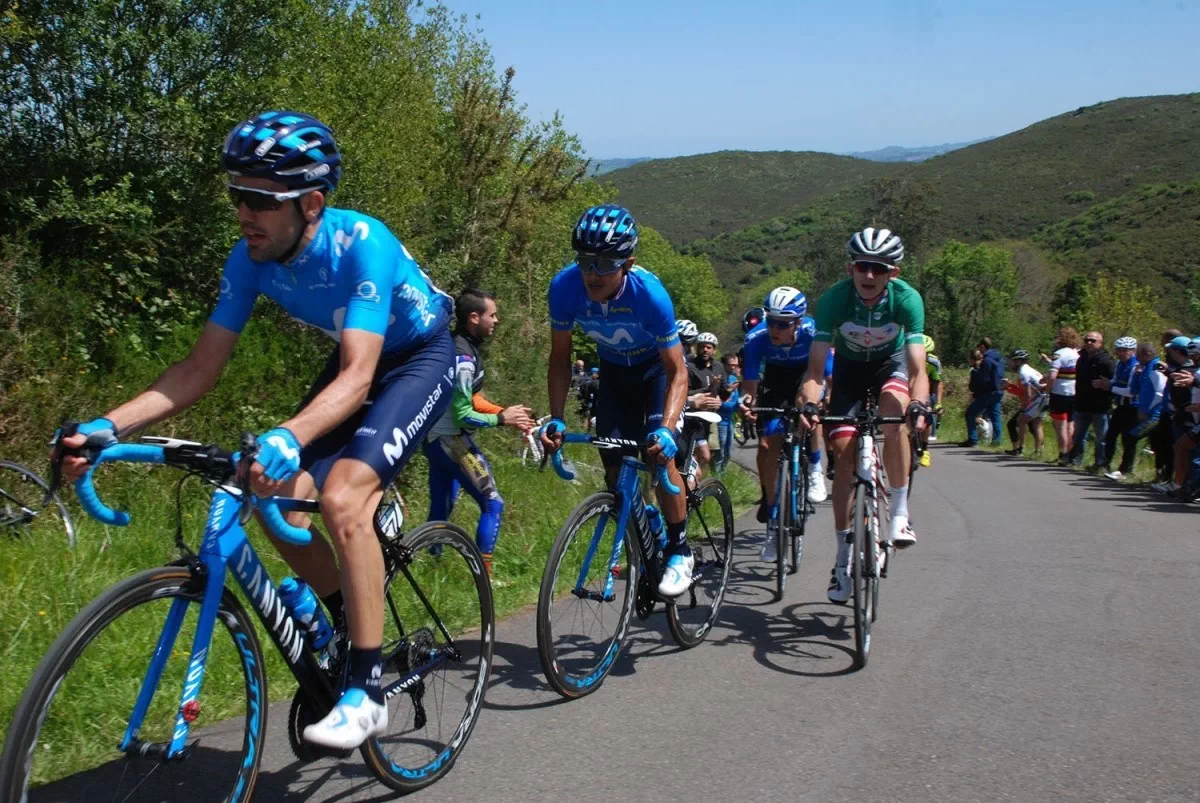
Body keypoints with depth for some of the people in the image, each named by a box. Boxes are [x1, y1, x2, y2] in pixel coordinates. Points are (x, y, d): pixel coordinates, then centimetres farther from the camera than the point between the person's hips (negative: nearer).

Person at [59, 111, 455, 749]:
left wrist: (287, 438, -60)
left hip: (421, 358, -7)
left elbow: (356, 378, -42)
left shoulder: (361, 244, -33)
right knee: (283, 505, -9)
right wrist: (107, 426, -25)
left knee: (342, 498, -27)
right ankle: (354, 631, 17)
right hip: (356, 361, 7)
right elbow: (199, 370, -11)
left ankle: (366, 692, -16)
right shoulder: (252, 258, -14)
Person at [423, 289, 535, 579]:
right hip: (450, 438, -10)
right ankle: (483, 574, -2)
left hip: (437, 437, 10)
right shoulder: (463, 358, -22)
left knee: (441, 510, 15)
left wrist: (505, 412, 6)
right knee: (493, 504, -4)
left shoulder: (462, 347, 9)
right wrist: (501, 419, -13)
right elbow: (462, 417, -22)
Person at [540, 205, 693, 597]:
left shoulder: (649, 294, -37)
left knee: (659, 454, -20)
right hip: (615, 370, 4)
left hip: (657, 368, -4)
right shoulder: (565, 287, -28)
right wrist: (556, 419, -24)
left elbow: (678, 372, -31)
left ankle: (679, 550, -4)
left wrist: (665, 430, -45)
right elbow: (560, 358, -14)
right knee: (615, 465, -2)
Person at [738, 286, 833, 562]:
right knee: (767, 447, -10)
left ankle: (814, 468, -6)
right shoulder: (756, 338, -30)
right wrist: (747, 398, -49)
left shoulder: (813, 334, -33)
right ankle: (771, 519, 4)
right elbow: (750, 383, -26)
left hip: (807, 374, -1)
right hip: (775, 377, 1)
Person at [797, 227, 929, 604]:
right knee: (843, 451, -10)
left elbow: (917, 368, -33)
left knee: (894, 412, -33)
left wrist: (918, 405, -52)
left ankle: (900, 514, -18)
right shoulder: (834, 299, -29)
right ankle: (844, 553, 0)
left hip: (891, 364, -1)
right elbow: (816, 367, -30)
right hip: (849, 367, 1)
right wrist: (809, 405, -48)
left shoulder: (907, 299, -29)